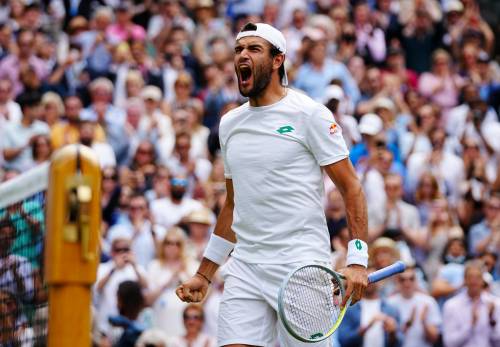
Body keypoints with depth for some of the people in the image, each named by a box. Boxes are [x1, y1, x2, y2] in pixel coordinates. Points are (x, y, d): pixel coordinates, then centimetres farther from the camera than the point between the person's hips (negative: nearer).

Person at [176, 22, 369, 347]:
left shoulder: (310, 114, -3)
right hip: (245, 268, 5)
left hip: (302, 267, -5)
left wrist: (357, 260, -15)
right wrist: (204, 274, 22)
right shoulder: (229, 124, 16)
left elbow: (351, 186, -4)